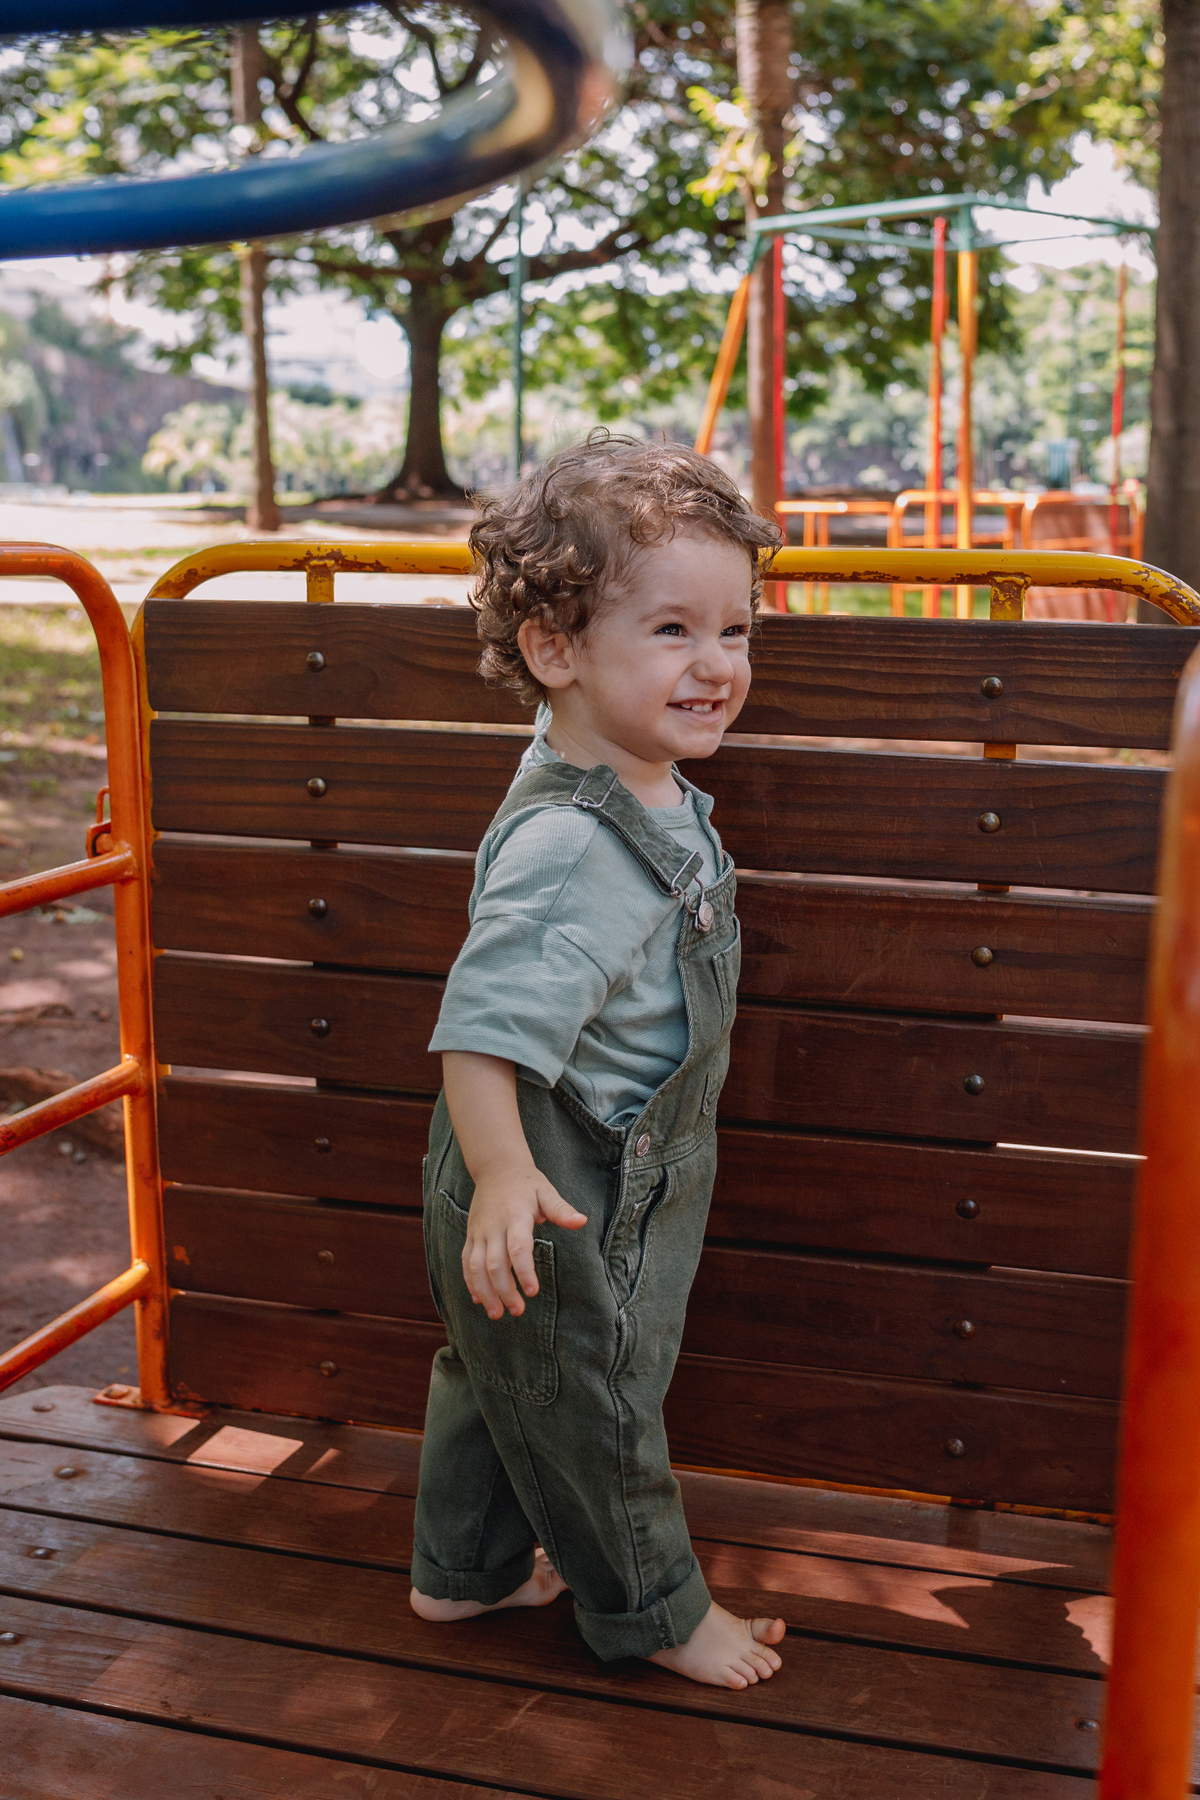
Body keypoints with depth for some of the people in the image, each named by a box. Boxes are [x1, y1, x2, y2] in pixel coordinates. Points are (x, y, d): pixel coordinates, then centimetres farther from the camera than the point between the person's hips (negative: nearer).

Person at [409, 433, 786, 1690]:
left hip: (618, 1170, 10)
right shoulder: (568, 845, -32)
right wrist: (500, 1175, -36)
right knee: (590, 1396, 12)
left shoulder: (643, 785, 0)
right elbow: (483, 1018, -34)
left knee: (499, 1371, 25)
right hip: (560, 1197, -10)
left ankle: (464, 1569, 46)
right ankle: (652, 1608, 34)